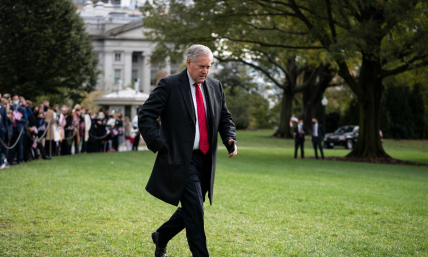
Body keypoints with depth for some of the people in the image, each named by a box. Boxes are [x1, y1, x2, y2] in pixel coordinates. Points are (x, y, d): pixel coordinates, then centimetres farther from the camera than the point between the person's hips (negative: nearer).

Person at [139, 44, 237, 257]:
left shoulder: (215, 87, 11)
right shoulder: (169, 85, -7)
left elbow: (225, 118, 19)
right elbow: (145, 116, -8)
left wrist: (230, 139, 0)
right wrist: (160, 146, -13)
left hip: (205, 160, 7)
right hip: (181, 160, -7)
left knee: (191, 210, 15)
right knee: (195, 212, -11)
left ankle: (161, 236, 39)